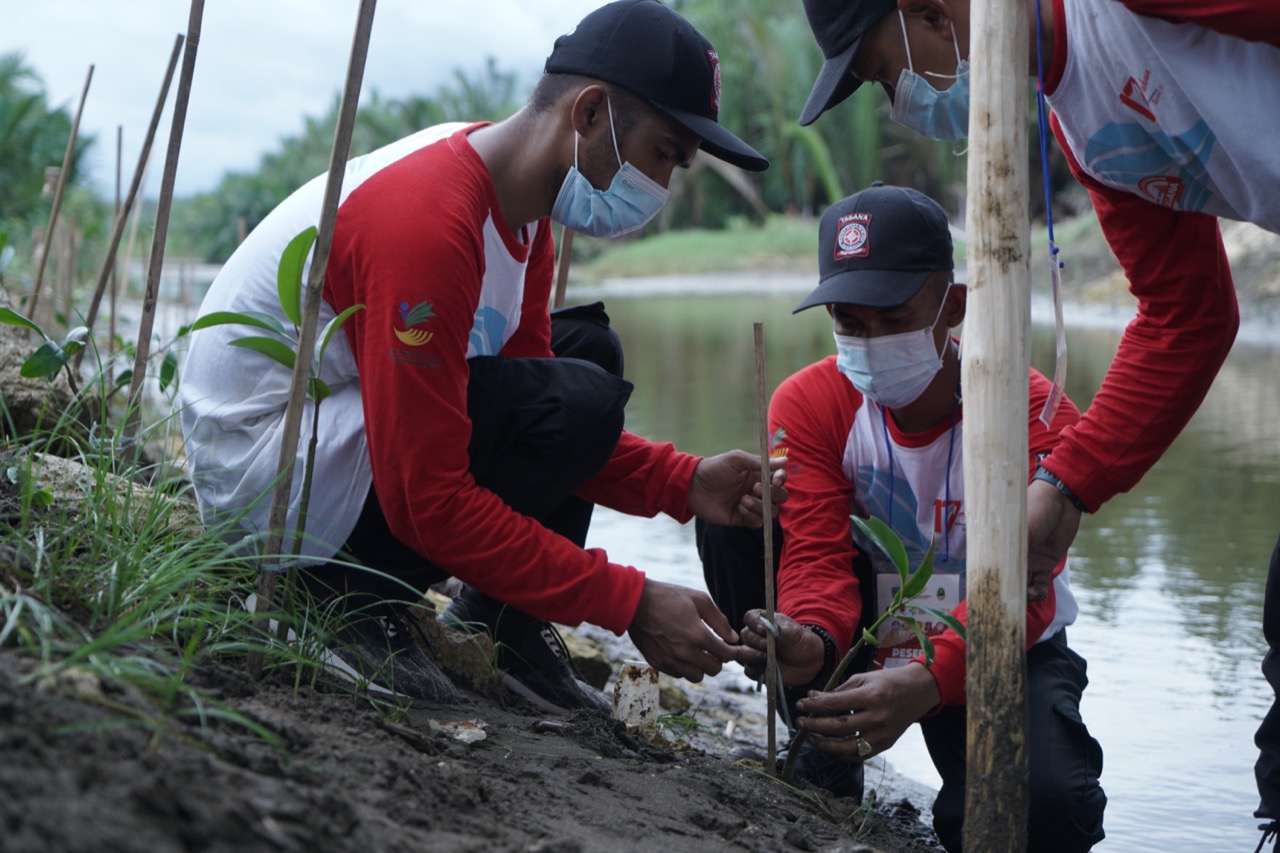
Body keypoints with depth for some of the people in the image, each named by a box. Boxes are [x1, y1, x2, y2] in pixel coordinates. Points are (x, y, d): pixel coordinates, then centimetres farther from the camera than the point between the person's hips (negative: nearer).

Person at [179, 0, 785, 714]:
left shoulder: (516, 200, 3)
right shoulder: (430, 223, -28)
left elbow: (539, 420, 8)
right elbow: (432, 506, -28)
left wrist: (684, 484, -5)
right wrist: (629, 604, -24)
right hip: (262, 474, -10)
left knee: (588, 347, 11)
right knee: (580, 400, -23)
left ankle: (504, 628, 5)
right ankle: (353, 595, -9)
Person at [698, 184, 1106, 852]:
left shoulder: (1032, 409, -20)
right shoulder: (809, 402, -11)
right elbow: (818, 551, -21)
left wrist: (928, 681, -50)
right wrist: (813, 638, -46)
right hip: (869, 629, 3)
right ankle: (823, 752, -9)